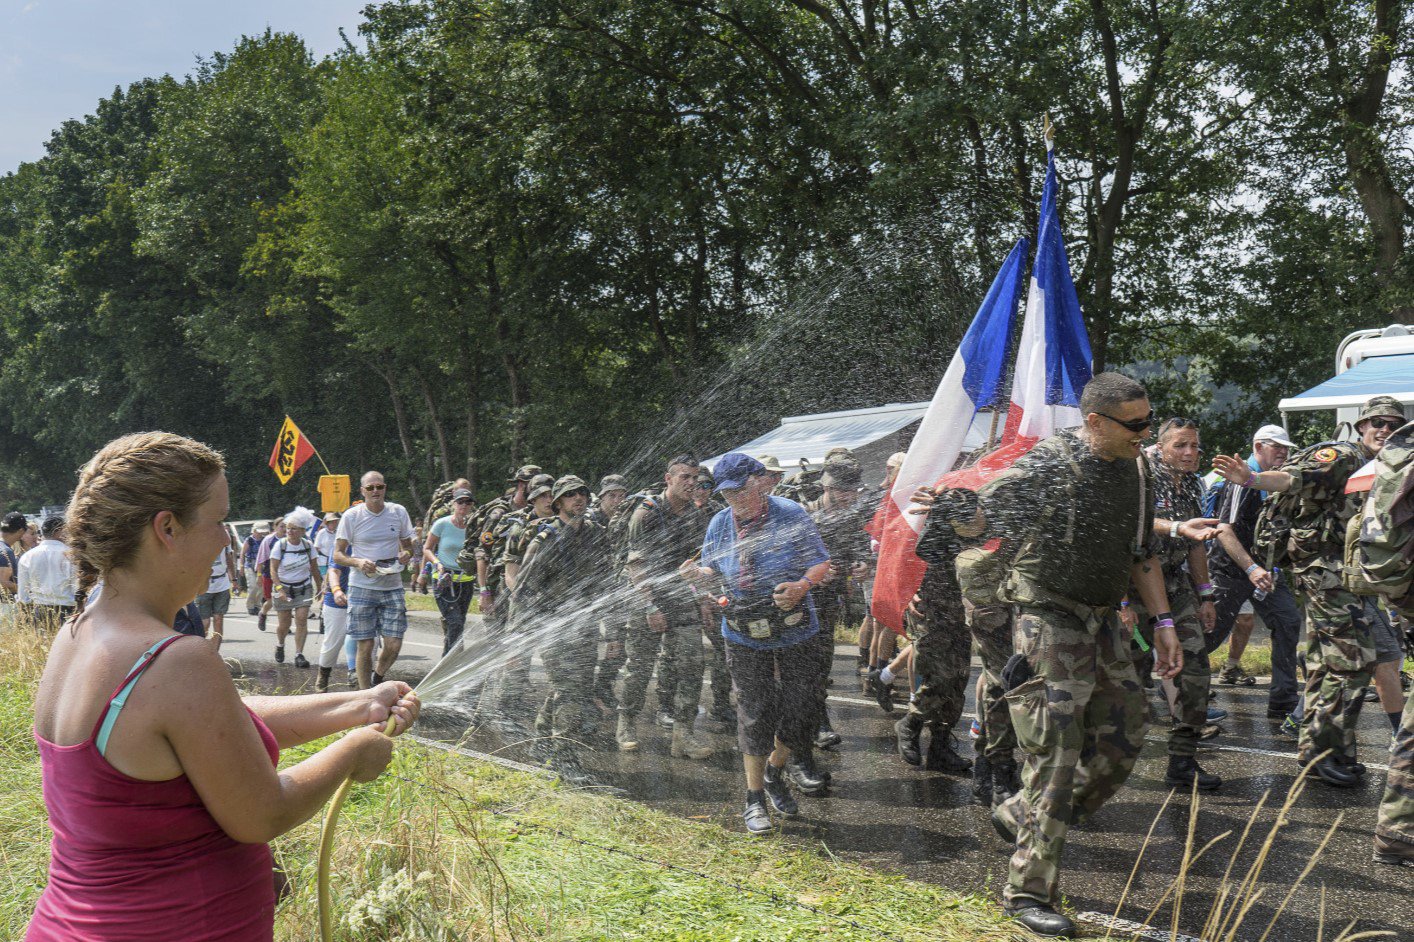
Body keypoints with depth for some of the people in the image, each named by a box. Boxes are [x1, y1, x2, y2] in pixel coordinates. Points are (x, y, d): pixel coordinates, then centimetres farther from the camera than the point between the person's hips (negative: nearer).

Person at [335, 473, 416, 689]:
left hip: (392, 587, 2)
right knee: (365, 646, 0)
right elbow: (337, 554, -1)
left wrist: (406, 554, -7)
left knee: (394, 645, -4)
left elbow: (408, 546, 17)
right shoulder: (352, 516, -3)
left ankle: (378, 677, 25)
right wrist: (358, 562, -20)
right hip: (362, 588, -2)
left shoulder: (399, 512, 5)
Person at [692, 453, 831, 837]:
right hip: (745, 636, 1)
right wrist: (701, 573, -13)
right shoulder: (720, 524, 1)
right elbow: (714, 572, 11)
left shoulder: (791, 515, -9)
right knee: (754, 714, 1)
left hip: (795, 631, -1)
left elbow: (821, 562, -7)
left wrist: (802, 585, -27)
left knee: (797, 708, 6)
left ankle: (774, 775, 34)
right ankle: (755, 801, 13)